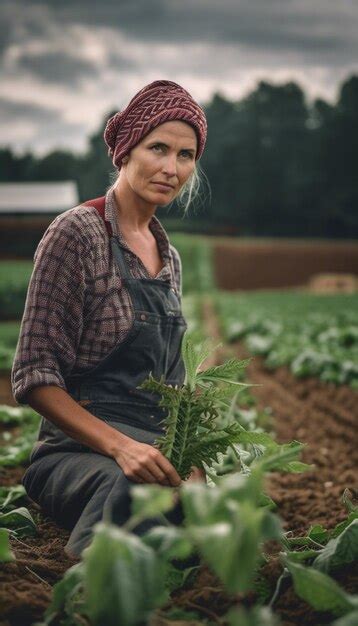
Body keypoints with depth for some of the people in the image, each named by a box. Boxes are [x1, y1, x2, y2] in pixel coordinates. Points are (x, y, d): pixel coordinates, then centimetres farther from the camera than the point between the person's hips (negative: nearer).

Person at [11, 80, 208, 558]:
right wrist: (120, 446, -22)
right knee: (130, 485, -41)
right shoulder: (77, 233, -7)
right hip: (77, 449, -6)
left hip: (155, 448, 6)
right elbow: (34, 376, -11)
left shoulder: (168, 254, 16)